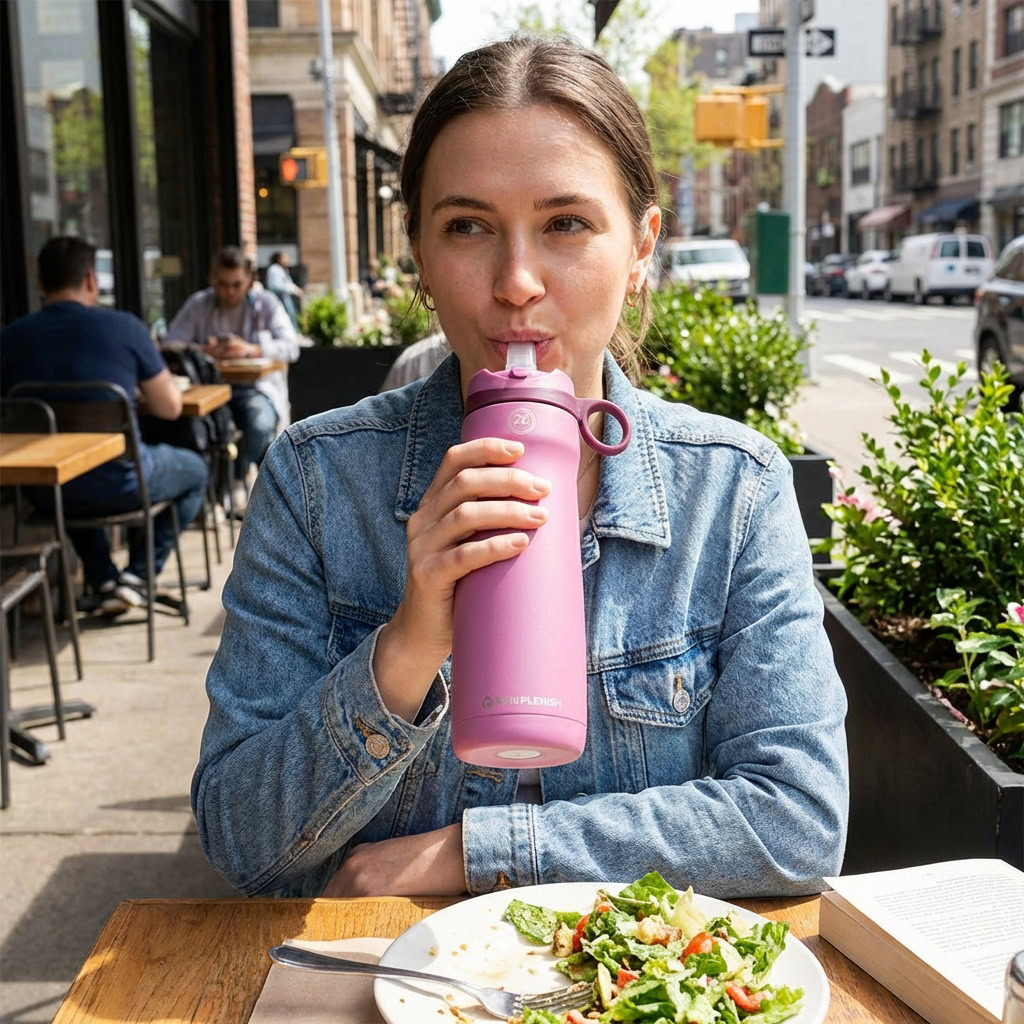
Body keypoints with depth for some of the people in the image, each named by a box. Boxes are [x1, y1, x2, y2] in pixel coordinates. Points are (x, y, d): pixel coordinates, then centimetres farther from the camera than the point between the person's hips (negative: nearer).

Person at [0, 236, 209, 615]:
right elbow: (169, 408, 0)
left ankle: (104, 583, 27)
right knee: (194, 470, 27)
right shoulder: (124, 326, -7)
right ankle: (138, 576, 15)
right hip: (117, 481, -3)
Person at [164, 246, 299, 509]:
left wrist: (250, 350, -24)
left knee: (260, 423, -35)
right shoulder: (197, 305, 6)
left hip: (257, 388, 0)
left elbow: (291, 347, -7)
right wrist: (203, 351, -24)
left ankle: (237, 481, -6)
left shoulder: (266, 303, 4)